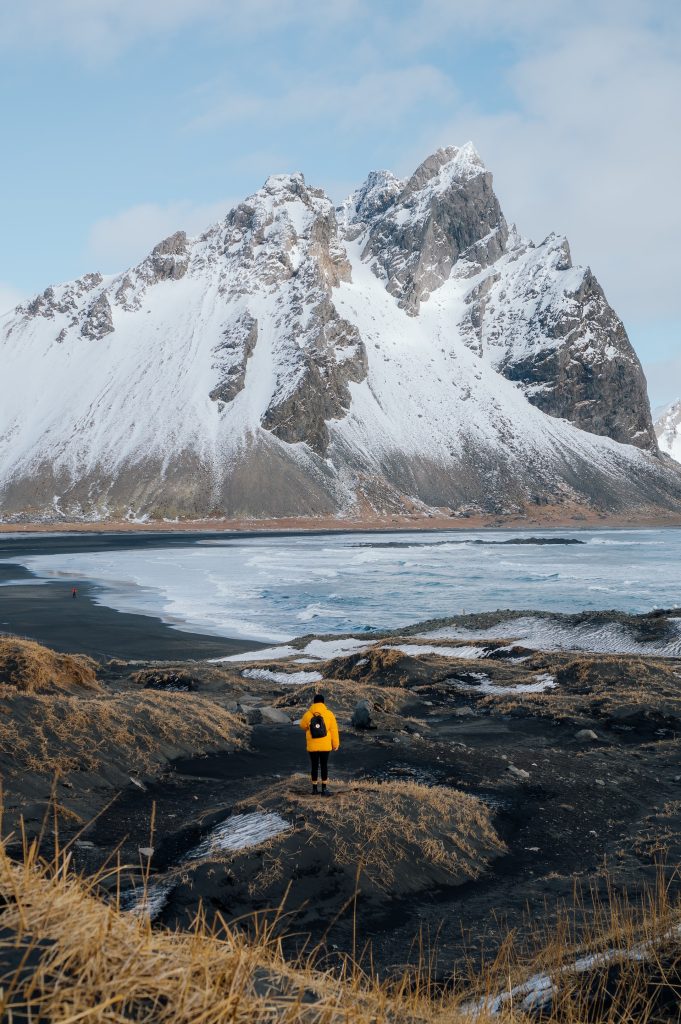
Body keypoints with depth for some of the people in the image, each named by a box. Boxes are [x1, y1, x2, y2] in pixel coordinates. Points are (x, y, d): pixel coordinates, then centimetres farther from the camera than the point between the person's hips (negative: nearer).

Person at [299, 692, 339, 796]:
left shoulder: (308, 715, -7)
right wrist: (335, 744, 4)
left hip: (312, 746, 1)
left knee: (314, 766, 11)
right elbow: (334, 730, -5)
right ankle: (324, 788, 7)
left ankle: (314, 788, 18)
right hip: (325, 746, -1)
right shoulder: (329, 714, -8)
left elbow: (303, 726, 11)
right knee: (324, 766, 8)